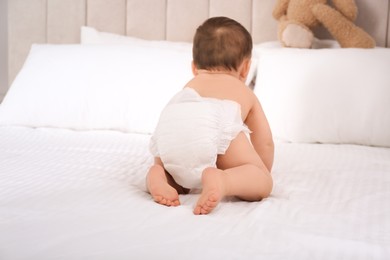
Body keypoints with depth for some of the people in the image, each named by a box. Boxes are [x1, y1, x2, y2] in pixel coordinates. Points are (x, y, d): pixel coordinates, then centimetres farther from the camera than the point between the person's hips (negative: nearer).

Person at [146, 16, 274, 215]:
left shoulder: (189, 86, 47)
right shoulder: (245, 92, 41)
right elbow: (265, 142, 40)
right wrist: (262, 175, 58)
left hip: (167, 127, 4)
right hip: (217, 126, -4)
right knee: (263, 184, 8)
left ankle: (158, 175, -4)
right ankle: (222, 181, -22)